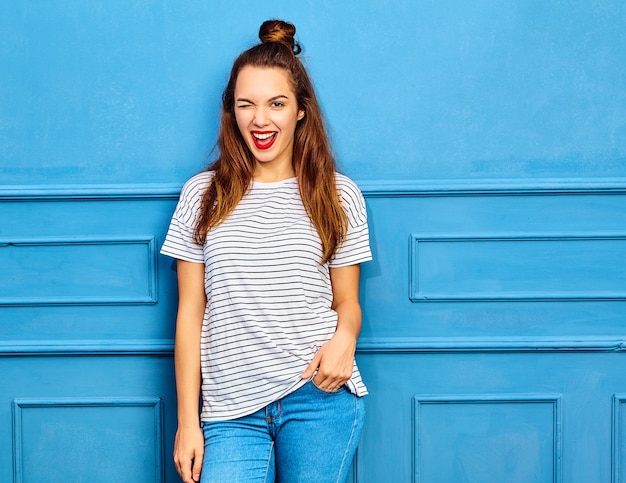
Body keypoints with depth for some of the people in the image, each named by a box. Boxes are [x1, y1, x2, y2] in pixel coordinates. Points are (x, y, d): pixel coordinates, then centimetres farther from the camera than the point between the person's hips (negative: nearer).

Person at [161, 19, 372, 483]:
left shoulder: (338, 195, 5)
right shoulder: (202, 194, 5)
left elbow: (346, 301, 10)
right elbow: (191, 311, 5)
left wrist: (344, 339, -14)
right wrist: (187, 421, 3)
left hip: (319, 396, 0)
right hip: (231, 409, 0)